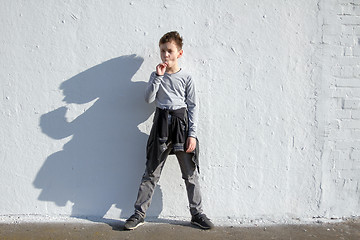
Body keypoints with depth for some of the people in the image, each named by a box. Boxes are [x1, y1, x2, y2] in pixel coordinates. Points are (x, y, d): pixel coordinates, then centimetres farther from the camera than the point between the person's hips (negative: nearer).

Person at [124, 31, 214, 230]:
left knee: (190, 173, 6)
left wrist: (192, 134, -5)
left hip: (182, 124, 0)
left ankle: (197, 214, 18)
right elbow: (148, 98, -3)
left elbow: (193, 107, 2)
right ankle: (139, 213, 14)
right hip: (161, 124, 1)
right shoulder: (156, 76, 10)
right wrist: (158, 77, -10)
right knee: (151, 172, 4)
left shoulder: (186, 78, 5)